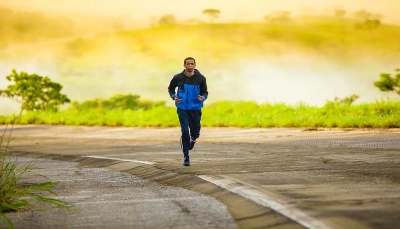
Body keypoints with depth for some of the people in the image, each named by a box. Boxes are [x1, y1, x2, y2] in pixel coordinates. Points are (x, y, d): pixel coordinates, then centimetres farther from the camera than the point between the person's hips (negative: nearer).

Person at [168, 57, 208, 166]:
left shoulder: (200, 78, -3)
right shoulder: (178, 78, -2)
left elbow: (205, 92, 6)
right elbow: (171, 88, 14)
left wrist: (203, 98, -16)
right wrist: (173, 97, -5)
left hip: (195, 109, 1)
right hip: (182, 109, -1)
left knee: (195, 132, 6)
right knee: (185, 131, -10)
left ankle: (193, 139, 46)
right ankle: (186, 157, -2)